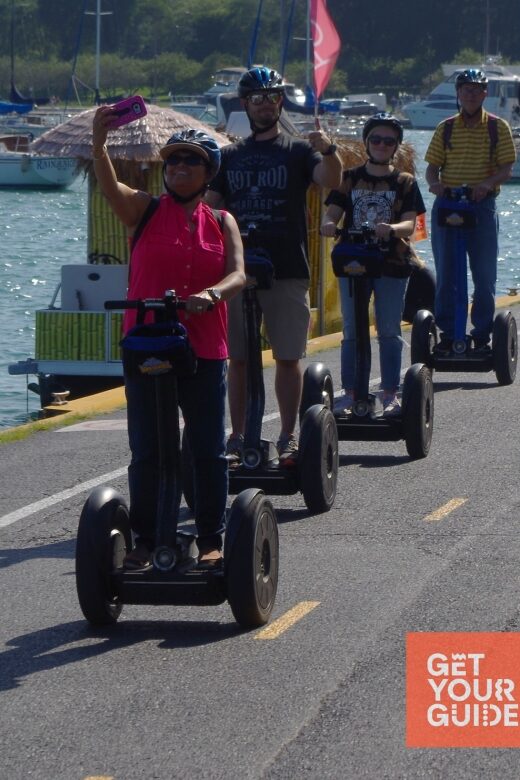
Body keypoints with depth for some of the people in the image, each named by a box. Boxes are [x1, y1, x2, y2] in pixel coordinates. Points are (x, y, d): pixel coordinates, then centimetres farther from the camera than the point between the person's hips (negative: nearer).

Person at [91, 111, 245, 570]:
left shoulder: (221, 222, 7)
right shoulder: (145, 210, 2)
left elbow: (238, 274, -7)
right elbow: (110, 188, -18)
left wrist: (211, 295, -29)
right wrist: (99, 142, -37)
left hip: (204, 350, 1)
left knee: (208, 450, 5)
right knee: (146, 451, 3)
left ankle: (211, 539, 16)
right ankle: (145, 539, 13)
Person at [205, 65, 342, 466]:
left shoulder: (298, 151, 4)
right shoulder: (231, 155, 14)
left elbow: (332, 180, -15)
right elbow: (210, 207, 11)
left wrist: (329, 151, -36)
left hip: (287, 271, -3)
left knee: (288, 357, 0)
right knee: (238, 358, 4)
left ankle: (288, 438, 6)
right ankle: (238, 438, 10)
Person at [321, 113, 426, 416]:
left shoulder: (405, 182, 4)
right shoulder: (349, 179, 8)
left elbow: (409, 223, -7)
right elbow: (332, 212, -1)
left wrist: (391, 229, -29)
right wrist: (329, 224, -25)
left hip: (392, 263, -1)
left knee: (389, 331, 3)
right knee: (352, 332, 3)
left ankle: (391, 394, 10)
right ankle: (350, 394, 8)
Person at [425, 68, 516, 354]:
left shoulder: (498, 127, 2)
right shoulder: (445, 129, 7)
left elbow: (507, 168, -3)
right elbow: (432, 166, 7)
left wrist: (488, 183, -23)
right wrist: (434, 183, -16)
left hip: (482, 205, -1)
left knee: (485, 275, 2)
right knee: (445, 274, 3)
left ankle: (482, 335, 10)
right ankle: (447, 333, 10)